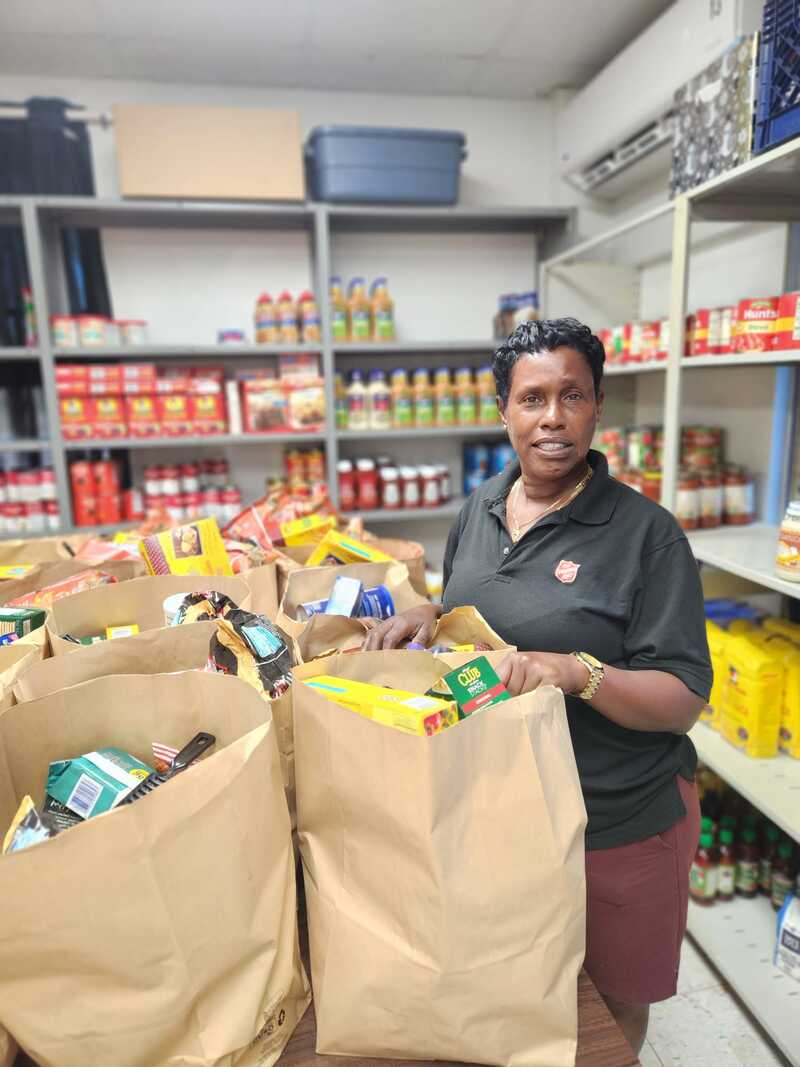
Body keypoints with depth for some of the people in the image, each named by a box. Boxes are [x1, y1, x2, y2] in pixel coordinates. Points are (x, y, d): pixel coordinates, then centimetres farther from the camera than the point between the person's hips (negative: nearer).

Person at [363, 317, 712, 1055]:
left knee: (611, 999, 22)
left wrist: (580, 673, -33)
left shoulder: (645, 533, -17)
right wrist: (429, 617, -7)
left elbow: (683, 702, -17)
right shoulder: (480, 507, -1)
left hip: (619, 824, -4)